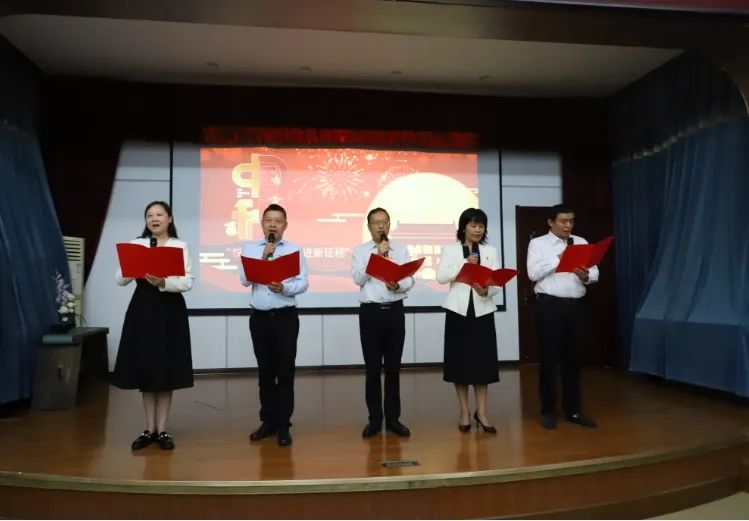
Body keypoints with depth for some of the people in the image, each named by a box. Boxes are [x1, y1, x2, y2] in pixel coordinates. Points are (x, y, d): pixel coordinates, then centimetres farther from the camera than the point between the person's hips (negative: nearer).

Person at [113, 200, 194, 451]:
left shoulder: (180, 246, 2)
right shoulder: (135, 245, 8)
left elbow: (187, 282, -7)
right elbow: (120, 280, -1)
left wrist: (163, 282, -25)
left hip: (170, 310, -2)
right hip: (142, 308, 2)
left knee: (166, 370, 2)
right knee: (145, 369, 6)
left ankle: (162, 430, 14)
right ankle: (149, 429, 19)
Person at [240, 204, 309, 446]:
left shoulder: (294, 249, 2)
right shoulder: (249, 249, 7)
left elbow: (303, 283, -5)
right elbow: (245, 280, -5)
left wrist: (284, 287, -22)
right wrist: (263, 258, -13)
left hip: (285, 317, -2)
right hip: (258, 317, 2)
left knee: (285, 371, 1)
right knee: (265, 371, 11)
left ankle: (283, 425, 11)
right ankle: (268, 421, 23)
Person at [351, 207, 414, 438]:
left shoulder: (401, 249, 8)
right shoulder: (360, 250, 4)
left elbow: (410, 280, 1)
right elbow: (358, 279, -10)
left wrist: (398, 285, -20)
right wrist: (378, 255, -15)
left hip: (395, 311, 1)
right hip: (370, 311, -1)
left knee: (393, 367, 7)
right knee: (373, 368, 4)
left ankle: (393, 418, 18)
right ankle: (375, 419, 15)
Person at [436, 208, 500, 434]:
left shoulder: (491, 251, 9)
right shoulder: (450, 250, 4)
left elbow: (498, 282, 0)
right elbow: (441, 277, -10)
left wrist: (486, 290, -20)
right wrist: (464, 264, -17)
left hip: (483, 311, 2)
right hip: (458, 310, -1)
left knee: (483, 361, 2)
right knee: (460, 360, 3)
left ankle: (481, 412, 13)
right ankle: (464, 412, 16)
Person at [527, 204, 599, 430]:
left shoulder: (582, 243, 13)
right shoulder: (538, 243, 1)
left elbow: (595, 272, 6)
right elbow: (533, 273, -12)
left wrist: (586, 276, -16)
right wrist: (558, 259, -15)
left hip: (577, 306, 4)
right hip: (550, 305, -4)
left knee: (573, 359, 11)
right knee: (549, 358, 2)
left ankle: (573, 410, 23)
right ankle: (548, 411, 14)